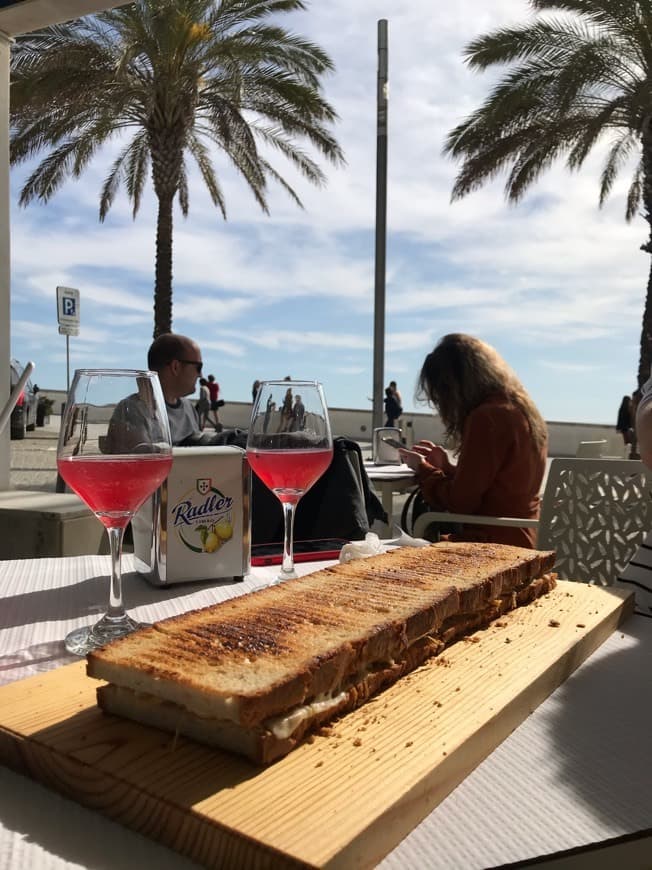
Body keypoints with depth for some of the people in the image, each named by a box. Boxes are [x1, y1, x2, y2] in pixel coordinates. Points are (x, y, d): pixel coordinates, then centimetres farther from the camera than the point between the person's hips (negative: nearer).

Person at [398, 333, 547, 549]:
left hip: (494, 543, -9)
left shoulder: (486, 417, -18)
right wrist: (446, 466, 14)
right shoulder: (522, 408, 11)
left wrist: (423, 469, -1)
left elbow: (460, 502, -16)